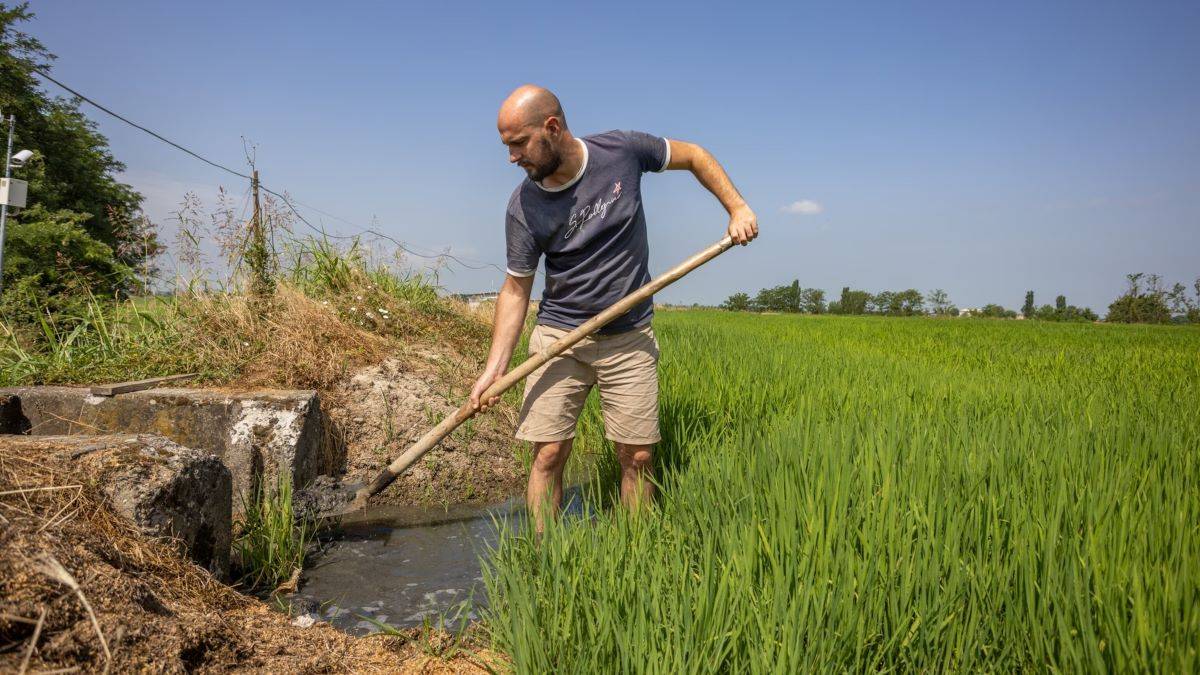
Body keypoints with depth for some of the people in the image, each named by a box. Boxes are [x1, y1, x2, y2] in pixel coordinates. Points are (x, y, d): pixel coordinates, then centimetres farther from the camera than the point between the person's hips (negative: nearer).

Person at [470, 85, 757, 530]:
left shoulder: (622, 151, -8)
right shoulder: (524, 208, -9)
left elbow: (694, 156, 8)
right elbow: (516, 289, -3)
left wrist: (737, 208, -2)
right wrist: (495, 368, -12)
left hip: (630, 340, 1)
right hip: (559, 337, 0)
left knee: (638, 458, 1)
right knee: (548, 455, -5)